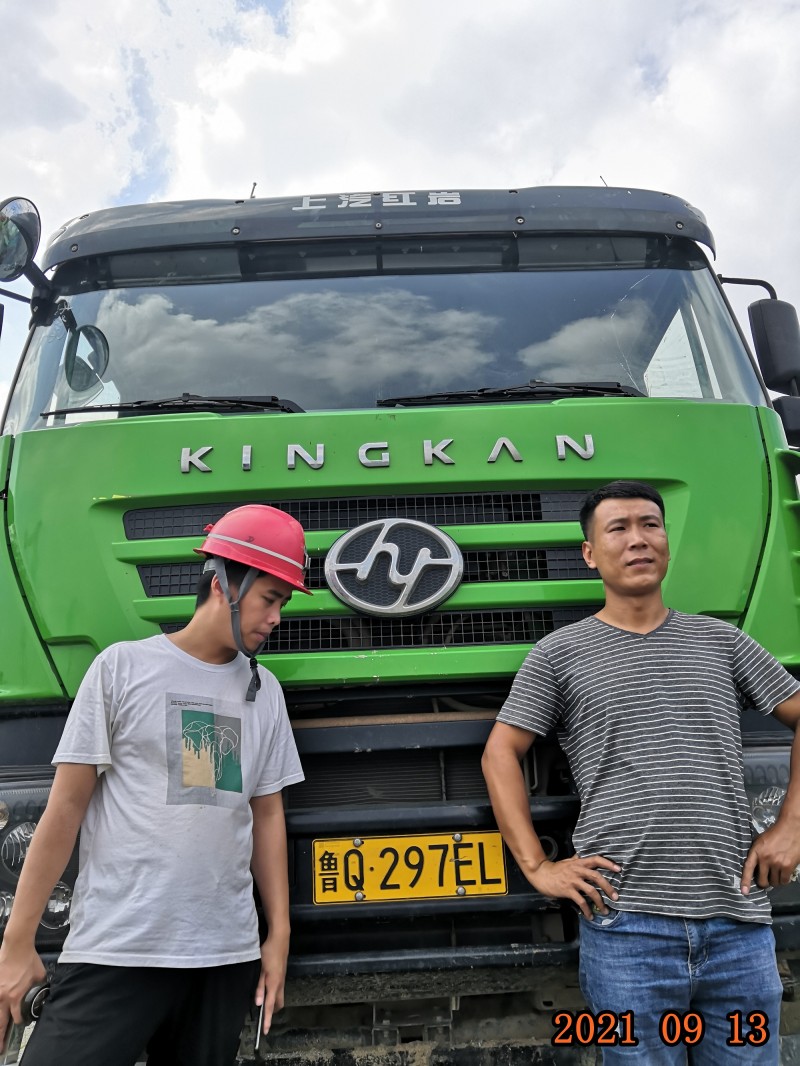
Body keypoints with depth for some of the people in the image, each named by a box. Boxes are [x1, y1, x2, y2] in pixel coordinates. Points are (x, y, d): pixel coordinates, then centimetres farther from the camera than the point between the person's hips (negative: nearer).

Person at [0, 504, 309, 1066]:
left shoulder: (265, 690, 7)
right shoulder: (123, 666, -4)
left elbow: (267, 814, 11)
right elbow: (66, 807, -3)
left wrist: (280, 934, 8)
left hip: (228, 954, 4)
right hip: (114, 953, -3)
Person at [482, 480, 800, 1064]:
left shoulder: (720, 639, 10)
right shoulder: (560, 652, 2)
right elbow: (500, 753, 1)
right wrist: (537, 866, -6)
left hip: (740, 926, 3)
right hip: (627, 928, -2)